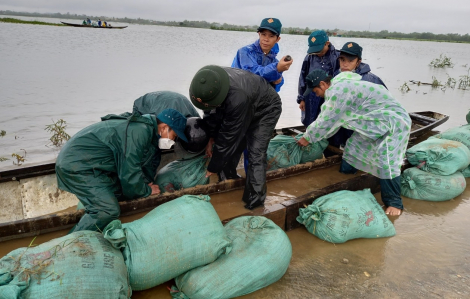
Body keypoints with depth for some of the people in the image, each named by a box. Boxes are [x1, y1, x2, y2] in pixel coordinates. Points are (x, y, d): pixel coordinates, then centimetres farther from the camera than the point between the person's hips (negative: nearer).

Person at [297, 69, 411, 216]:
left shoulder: (339, 91, -26)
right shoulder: (339, 87, 6)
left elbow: (326, 121, -21)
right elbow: (328, 118, 12)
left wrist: (307, 138, -9)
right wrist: (311, 134, 12)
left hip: (393, 122, -11)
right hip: (375, 122, 11)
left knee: (386, 161, -18)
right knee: (352, 147, 13)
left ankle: (394, 203, -6)